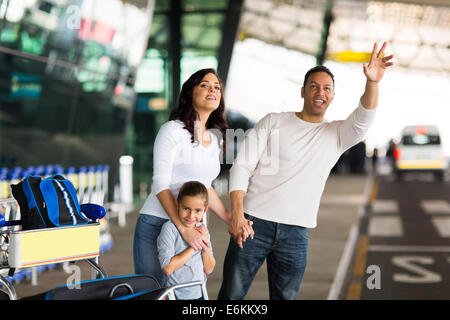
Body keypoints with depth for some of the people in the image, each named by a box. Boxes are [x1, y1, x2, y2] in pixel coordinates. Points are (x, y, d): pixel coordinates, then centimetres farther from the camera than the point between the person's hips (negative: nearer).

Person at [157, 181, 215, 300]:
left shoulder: (202, 230, 6)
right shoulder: (169, 229, -14)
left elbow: (209, 270, 6)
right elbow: (167, 268, -21)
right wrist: (194, 247, -17)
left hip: (199, 294, 6)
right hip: (177, 296, -6)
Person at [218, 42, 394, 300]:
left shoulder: (337, 134, 9)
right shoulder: (274, 122, 5)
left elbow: (363, 120, -13)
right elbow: (241, 166, 0)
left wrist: (372, 83, -33)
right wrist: (237, 215, -14)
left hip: (296, 234, 2)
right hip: (254, 223, -1)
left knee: (286, 296, 6)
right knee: (231, 295, 1)